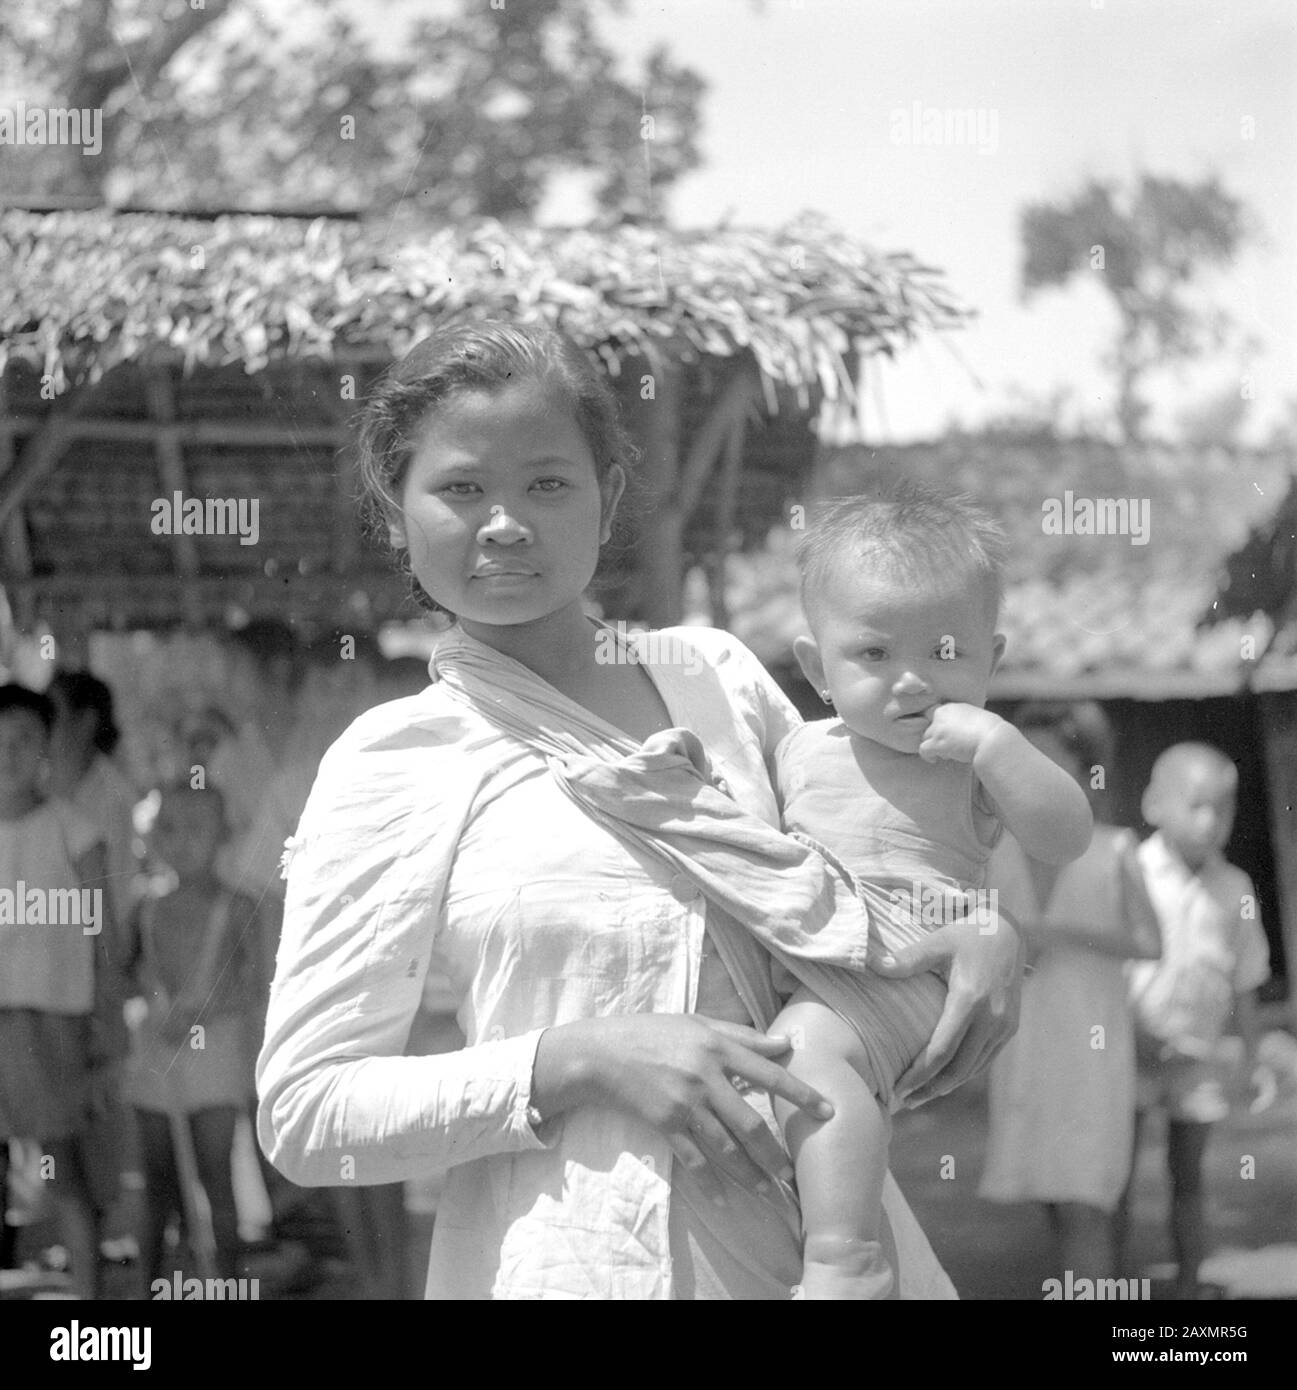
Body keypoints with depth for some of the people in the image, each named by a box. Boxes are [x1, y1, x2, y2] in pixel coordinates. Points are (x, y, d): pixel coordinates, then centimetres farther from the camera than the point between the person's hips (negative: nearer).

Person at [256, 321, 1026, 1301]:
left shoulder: (714, 674, 9)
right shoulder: (392, 766, -3)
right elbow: (304, 1113, -6)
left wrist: (986, 935, 0)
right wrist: (581, 1061, -17)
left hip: (819, 1224, 4)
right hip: (581, 1253, -4)